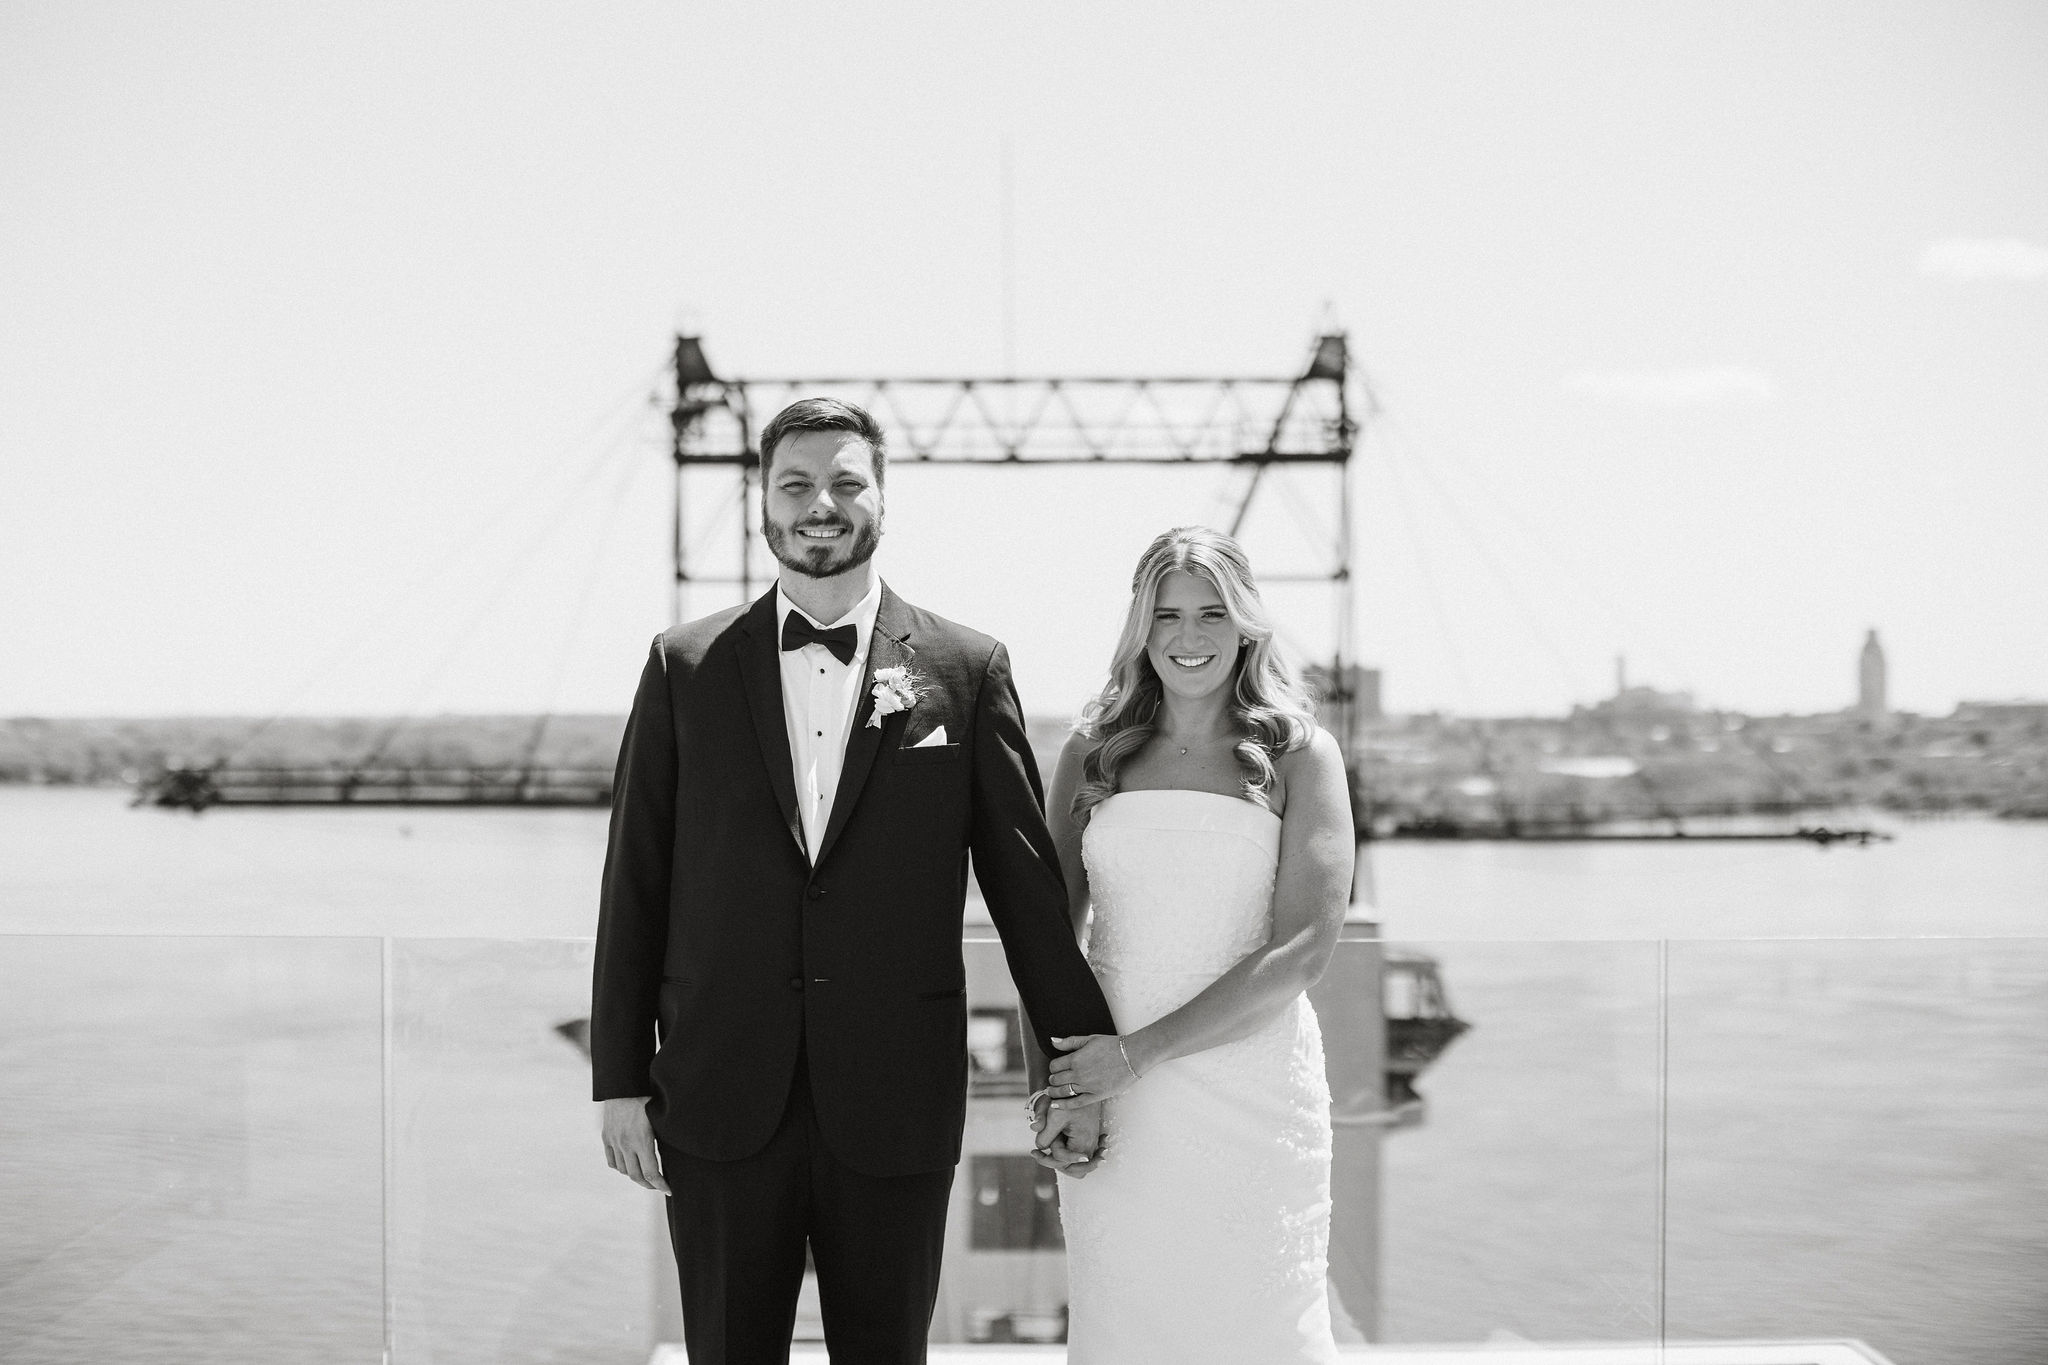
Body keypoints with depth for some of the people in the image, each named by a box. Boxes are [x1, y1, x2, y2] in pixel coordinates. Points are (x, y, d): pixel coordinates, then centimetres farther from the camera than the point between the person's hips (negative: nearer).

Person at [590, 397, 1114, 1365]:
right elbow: (635, 883, 6)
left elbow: (1025, 877, 4)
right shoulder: (685, 667, 5)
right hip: (720, 1103, 1)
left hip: (896, 1107, 0)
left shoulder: (966, 669, 3)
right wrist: (619, 1078, 3)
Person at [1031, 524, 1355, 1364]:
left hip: (1252, 1091, -2)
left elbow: (1303, 949, -8)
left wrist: (1140, 1053, -12)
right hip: (1111, 1105, 2)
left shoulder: (1299, 756, 0)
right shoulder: (1094, 753, 8)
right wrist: (1051, 1078, -4)